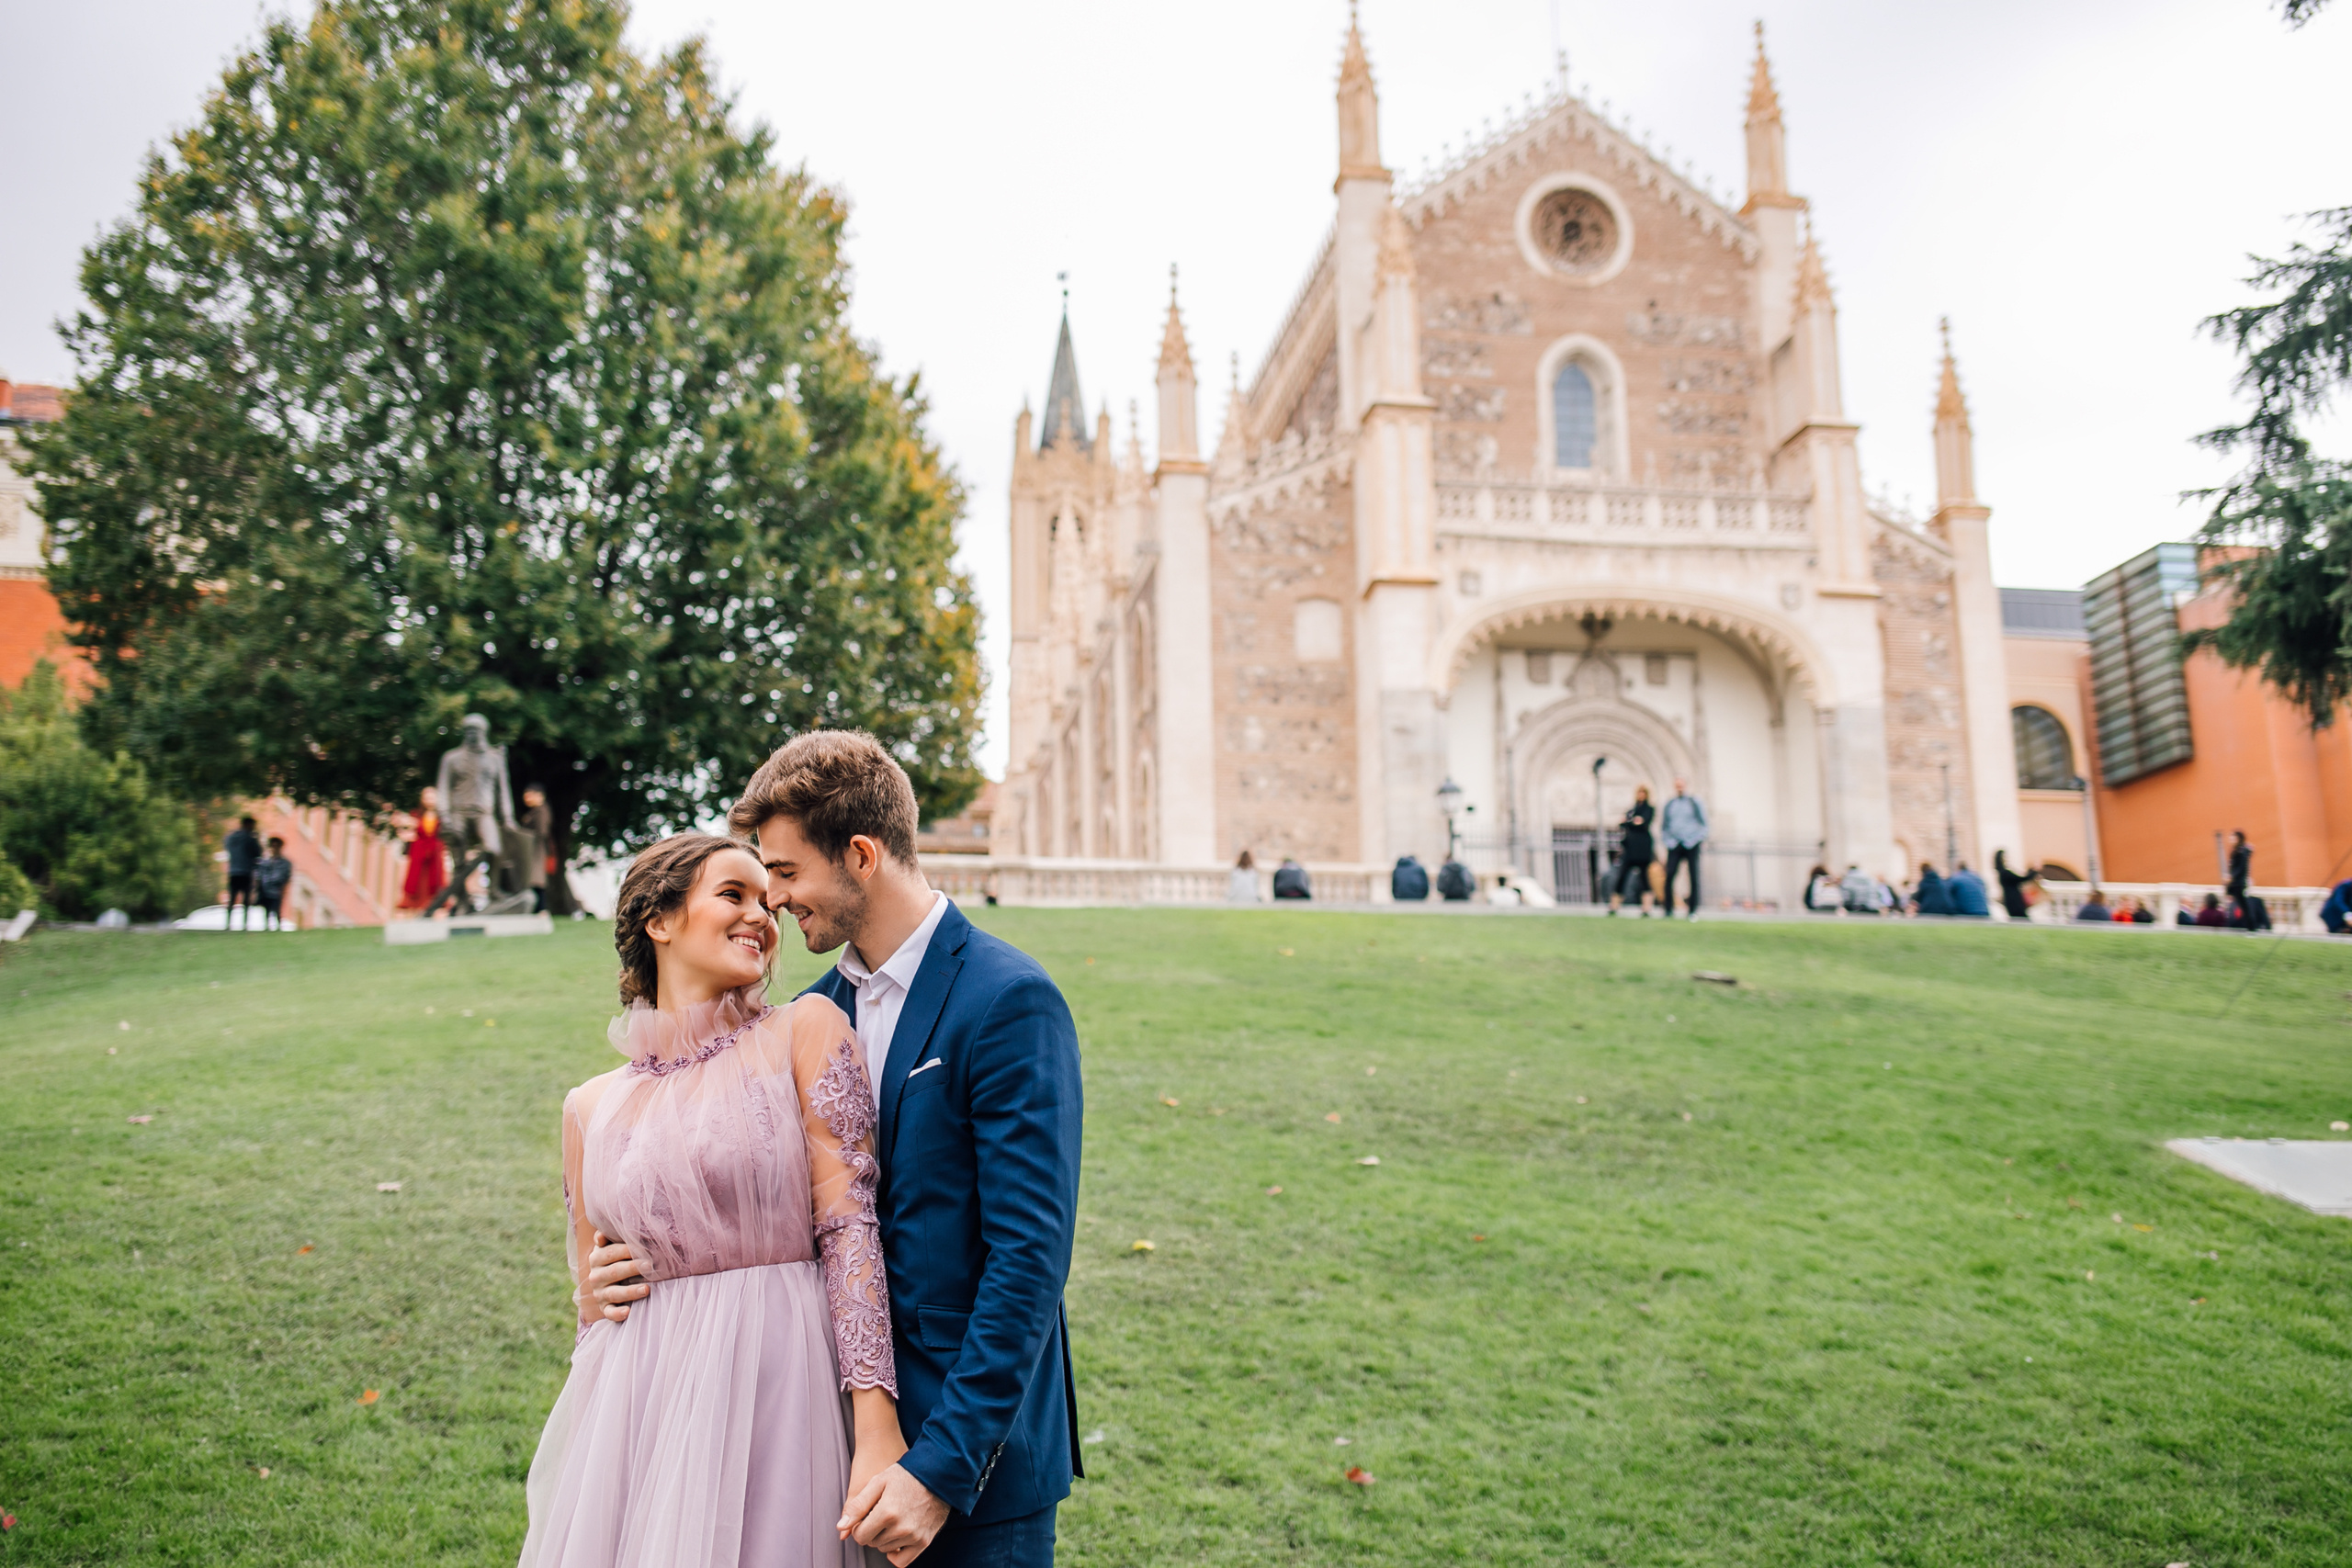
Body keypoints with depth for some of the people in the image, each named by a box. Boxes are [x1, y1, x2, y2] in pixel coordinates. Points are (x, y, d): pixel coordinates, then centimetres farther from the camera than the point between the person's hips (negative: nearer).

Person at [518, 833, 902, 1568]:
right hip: (635, 1414, 3)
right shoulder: (591, 1107, 8)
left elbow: (850, 1225, -11)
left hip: (775, 1391, -3)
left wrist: (878, 1431, -17)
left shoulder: (806, 1030, -3)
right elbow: (594, 1307, 16)